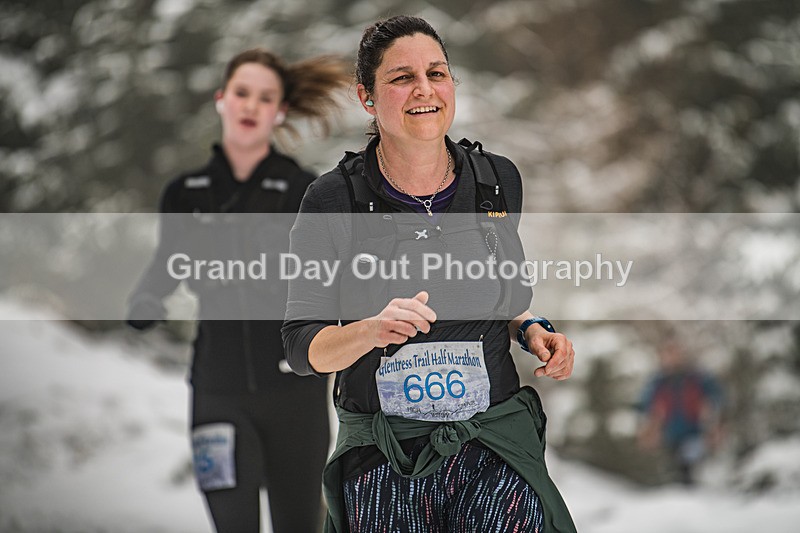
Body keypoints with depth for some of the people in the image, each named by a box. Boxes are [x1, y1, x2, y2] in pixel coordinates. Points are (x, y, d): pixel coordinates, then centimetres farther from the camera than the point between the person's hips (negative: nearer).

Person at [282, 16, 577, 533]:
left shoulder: (499, 180, 5)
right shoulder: (334, 200, -5)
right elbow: (303, 348, -6)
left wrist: (530, 330, 3)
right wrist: (372, 330, -24)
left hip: (492, 443, 2)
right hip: (380, 458, -1)